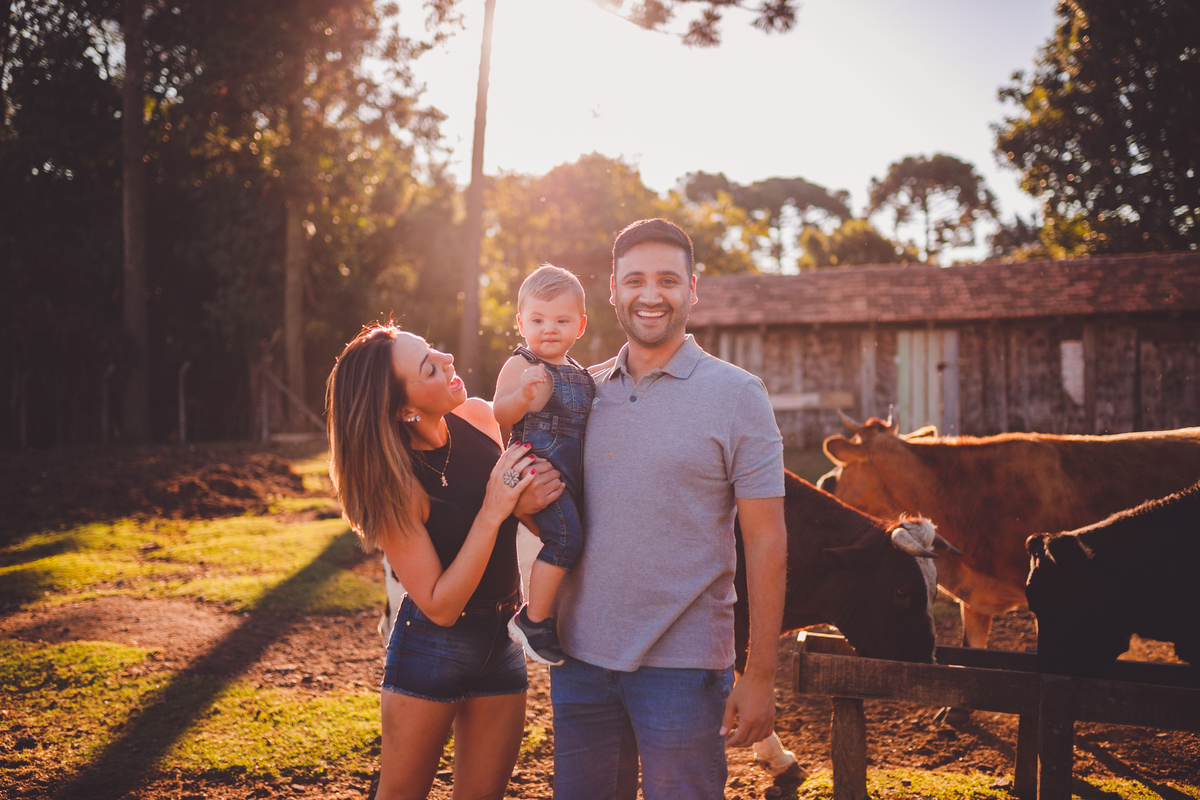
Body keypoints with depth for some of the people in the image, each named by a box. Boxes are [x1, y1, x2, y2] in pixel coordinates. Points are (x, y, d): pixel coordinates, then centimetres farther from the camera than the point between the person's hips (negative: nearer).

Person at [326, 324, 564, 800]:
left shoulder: (479, 417, -8)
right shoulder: (394, 486, -24)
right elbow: (440, 606, -22)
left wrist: (528, 502, -12)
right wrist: (492, 512, -28)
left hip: (501, 641, 5)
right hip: (433, 647, -5)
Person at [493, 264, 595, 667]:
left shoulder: (577, 372, 17)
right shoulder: (520, 365, -5)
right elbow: (499, 416, -15)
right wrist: (524, 395, -35)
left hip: (573, 474, 8)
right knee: (565, 537, -22)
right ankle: (533, 620, -10)